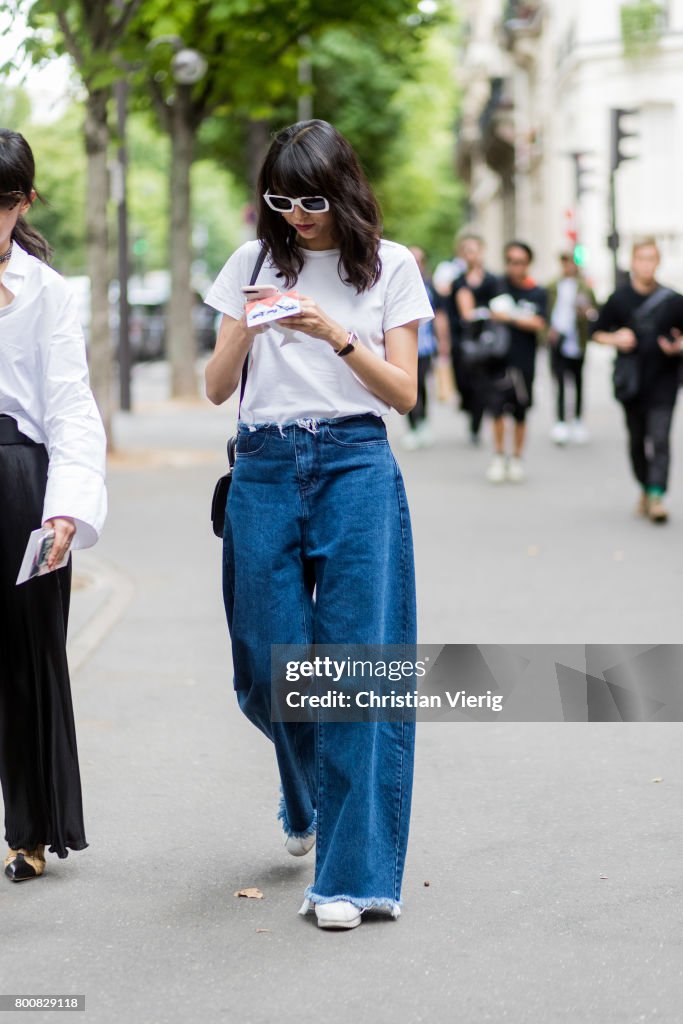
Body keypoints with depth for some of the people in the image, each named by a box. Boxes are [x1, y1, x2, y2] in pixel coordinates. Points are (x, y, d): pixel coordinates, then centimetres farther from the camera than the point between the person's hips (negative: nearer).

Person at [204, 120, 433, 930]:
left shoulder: (389, 266, 5)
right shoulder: (254, 263, 10)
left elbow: (404, 393, 1)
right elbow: (216, 387, 8)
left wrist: (336, 334, -13)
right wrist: (247, 329, -11)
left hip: (355, 466, -2)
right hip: (264, 469, 2)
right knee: (271, 666, 3)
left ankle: (352, 872, -4)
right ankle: (307, 803, 35)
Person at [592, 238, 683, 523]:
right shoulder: (619, 299, 1)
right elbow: (598, 333, 9)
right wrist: (615, 338, -10)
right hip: (632, 381, 2)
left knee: (660, 438, -13)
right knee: (637, 439, 13)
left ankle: (658, 495, -17)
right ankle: (645, 489, 30)